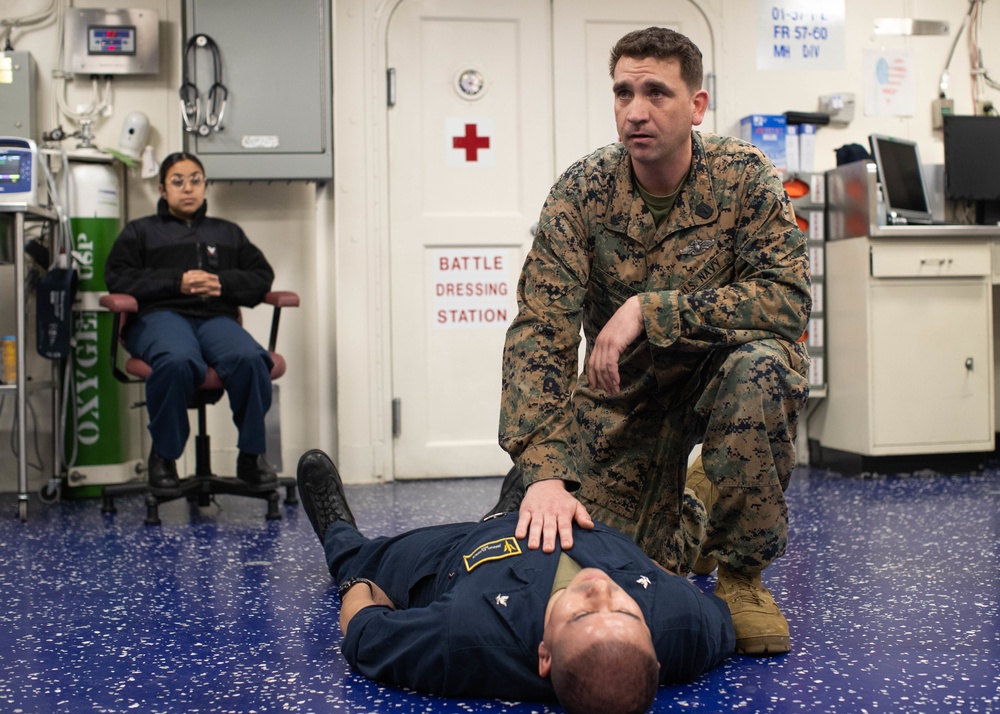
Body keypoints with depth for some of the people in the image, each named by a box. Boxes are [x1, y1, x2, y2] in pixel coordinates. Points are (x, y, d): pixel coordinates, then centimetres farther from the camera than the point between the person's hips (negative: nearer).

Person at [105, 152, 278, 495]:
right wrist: (177, 282, -5)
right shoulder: (140, 231, 25)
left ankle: (251, 454, -20)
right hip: (161, 315, -2)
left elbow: (262, 275, 21)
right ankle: (163, 455, -21)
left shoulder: (228, 232, 32)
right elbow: (117, 277, 8)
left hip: (216, 316, 2)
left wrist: (222, 282, 0)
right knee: (178, 361, -41)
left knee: (251, 358, -36)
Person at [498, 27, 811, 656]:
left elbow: (788, 297, -24)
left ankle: (741, 572, -13)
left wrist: (650, 308, -31)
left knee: (758, 368, -35)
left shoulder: (743, 174, -15)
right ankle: (678, 522, 24)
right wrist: (543, 472, -33)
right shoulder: (582, 192, -14)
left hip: (718, 367, -1)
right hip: (621, 390, 1)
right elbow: (540, 333, -20)